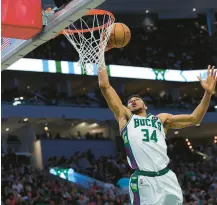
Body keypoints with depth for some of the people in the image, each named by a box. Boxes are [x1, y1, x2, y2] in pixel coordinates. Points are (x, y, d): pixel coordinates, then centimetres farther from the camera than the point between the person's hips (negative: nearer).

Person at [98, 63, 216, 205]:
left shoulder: (161, 119, 27)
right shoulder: (125, 117, 18)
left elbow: (194, 119, 21)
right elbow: (104, 85, 12)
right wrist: (102, 64, 25)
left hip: (167, 178, 3)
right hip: (143, 181, -3)